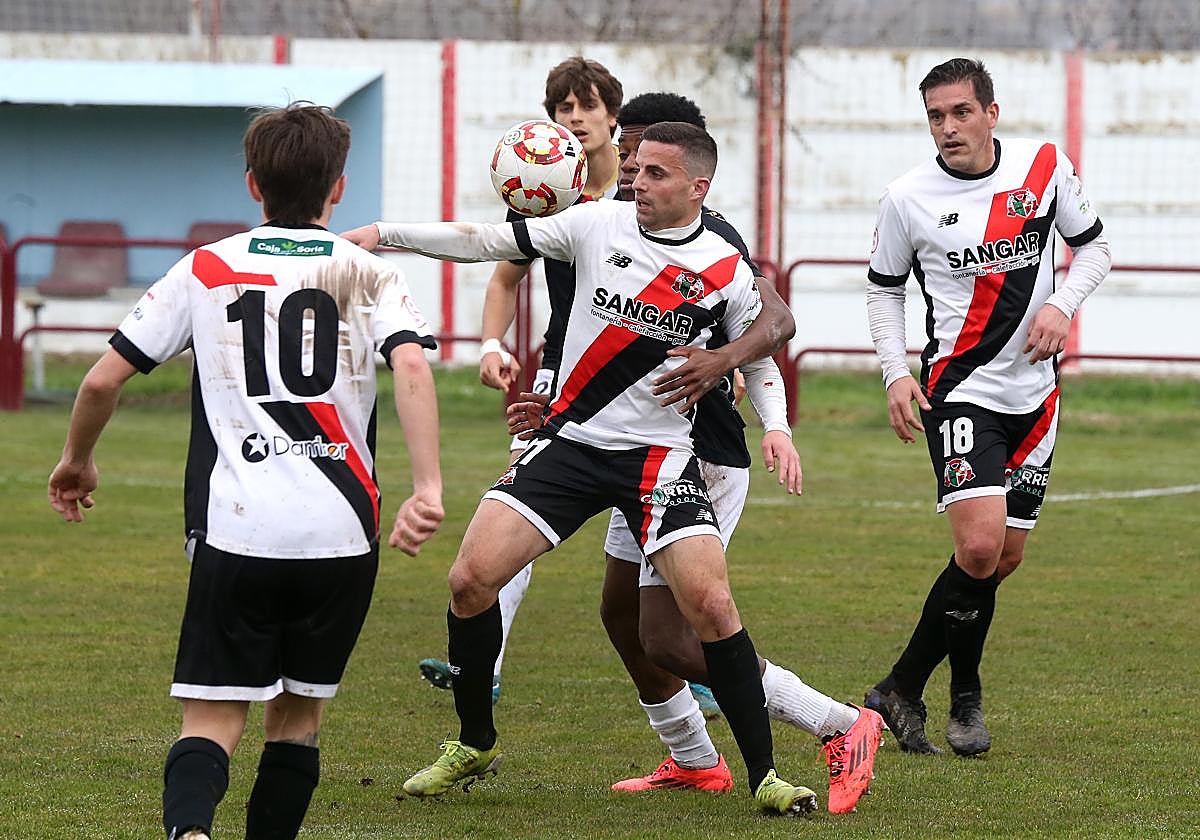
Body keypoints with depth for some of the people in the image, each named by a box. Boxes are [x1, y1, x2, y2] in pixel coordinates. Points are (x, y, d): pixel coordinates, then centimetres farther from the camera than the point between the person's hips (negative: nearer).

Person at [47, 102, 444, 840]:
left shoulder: (206, 270, 10)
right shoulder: (370, 275, 8)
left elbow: (102, 381, 9)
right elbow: (412, 367, -12)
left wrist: (78, 462, 28)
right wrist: (428, 489, -19)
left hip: (233, 528, -1)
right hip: (340, 530, 1)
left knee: (213, 721, -2)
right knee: (298, 716, 18)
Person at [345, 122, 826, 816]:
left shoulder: (726, 270, -3)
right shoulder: (600, 224, -1)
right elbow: (488, 242, 0)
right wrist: (384, 234, -6)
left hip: (660, 454, -2)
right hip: (569, 441, 2)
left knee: (710, 602, -18)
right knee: (471, 578, -10)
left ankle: (764, 775, -5)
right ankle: (475, 746, 12)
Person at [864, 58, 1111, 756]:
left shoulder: (1046, 167, -2)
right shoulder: (908, 198, -6)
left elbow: (1093, 247, 11)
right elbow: (885, 286, 8)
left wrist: (1062, 306, -8)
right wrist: (896, 372, -4)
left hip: (1035, 391, 4)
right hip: (959, 388, -4)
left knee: (1007, 556, 6)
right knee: (980, 547, -20)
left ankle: (905, 691, 21)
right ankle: (964, 696, -4)